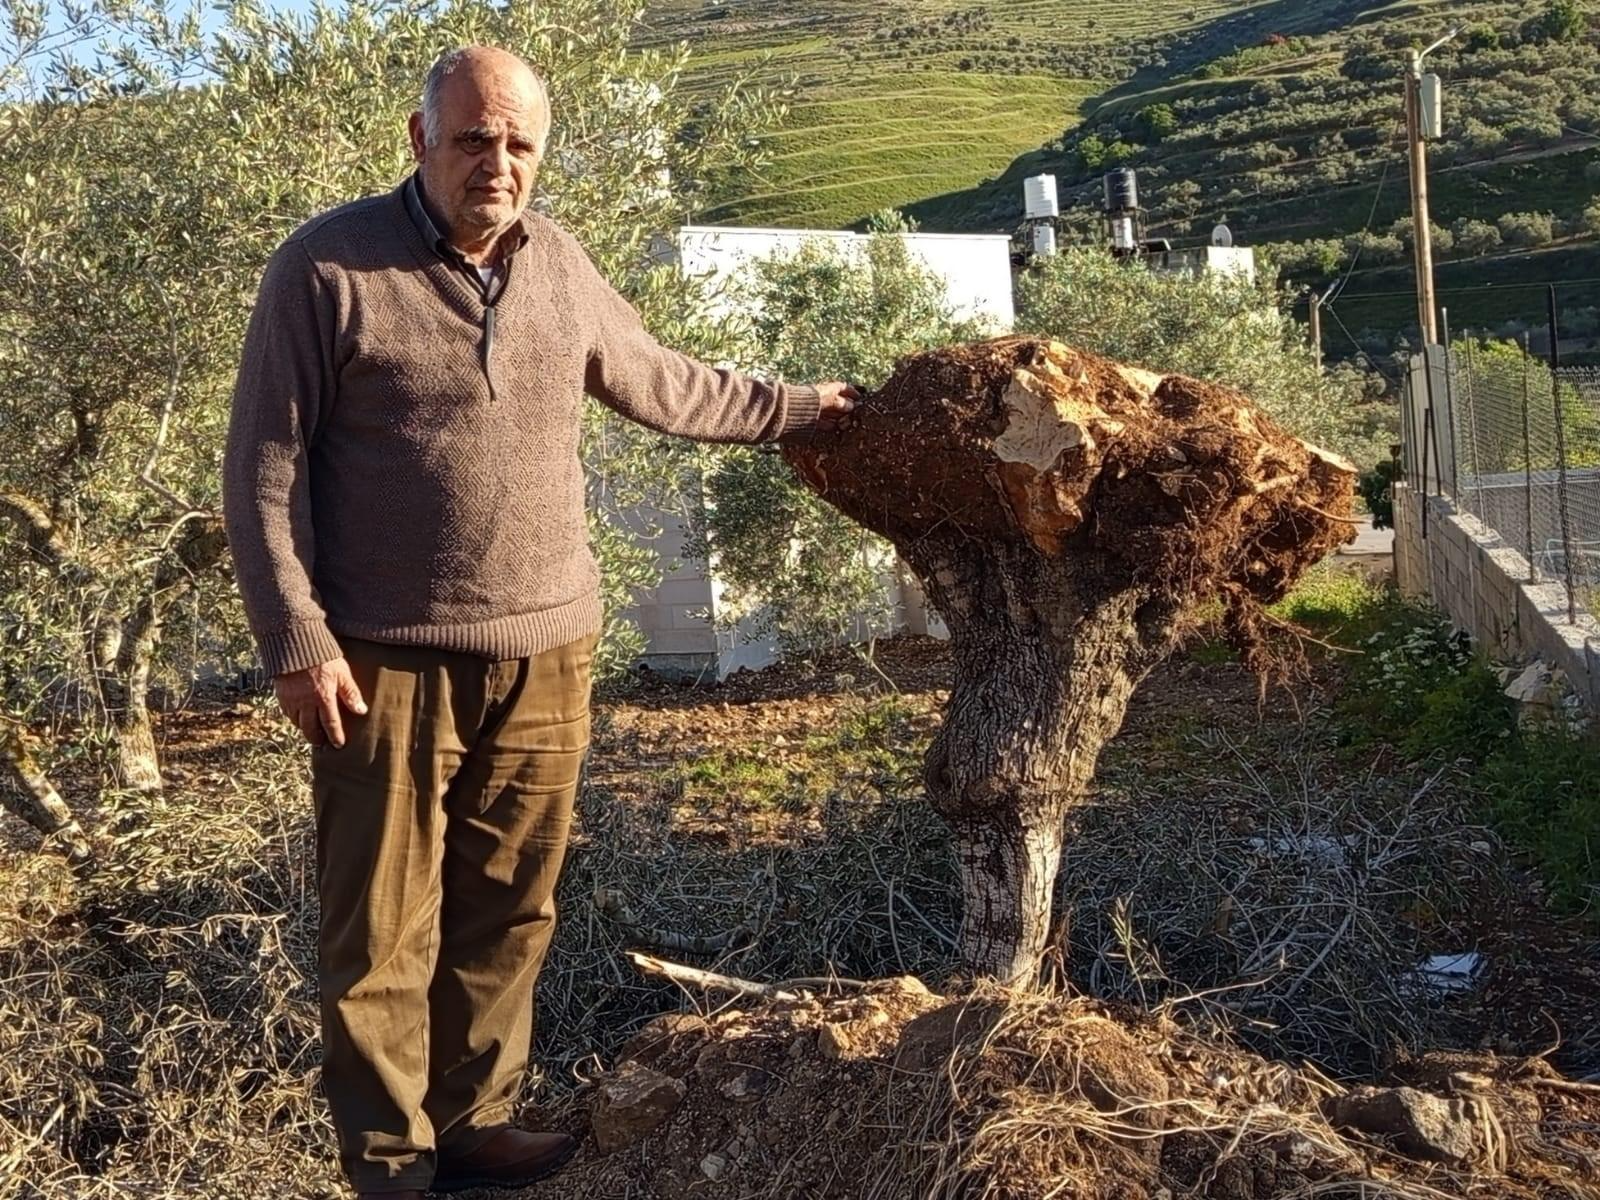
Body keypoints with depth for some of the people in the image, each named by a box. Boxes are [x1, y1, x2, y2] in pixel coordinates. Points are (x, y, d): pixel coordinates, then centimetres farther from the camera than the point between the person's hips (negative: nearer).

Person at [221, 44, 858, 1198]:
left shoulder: (558, 265, 8)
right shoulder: (329, 267, -8)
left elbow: (660, 381, 23)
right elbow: (265, 467, -7)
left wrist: (792, 407, 27)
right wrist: (296, 638, -14)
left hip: (545, 652, 5)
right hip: (390, 660, -5)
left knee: (507, 912, 15)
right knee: (383, 931, 4)